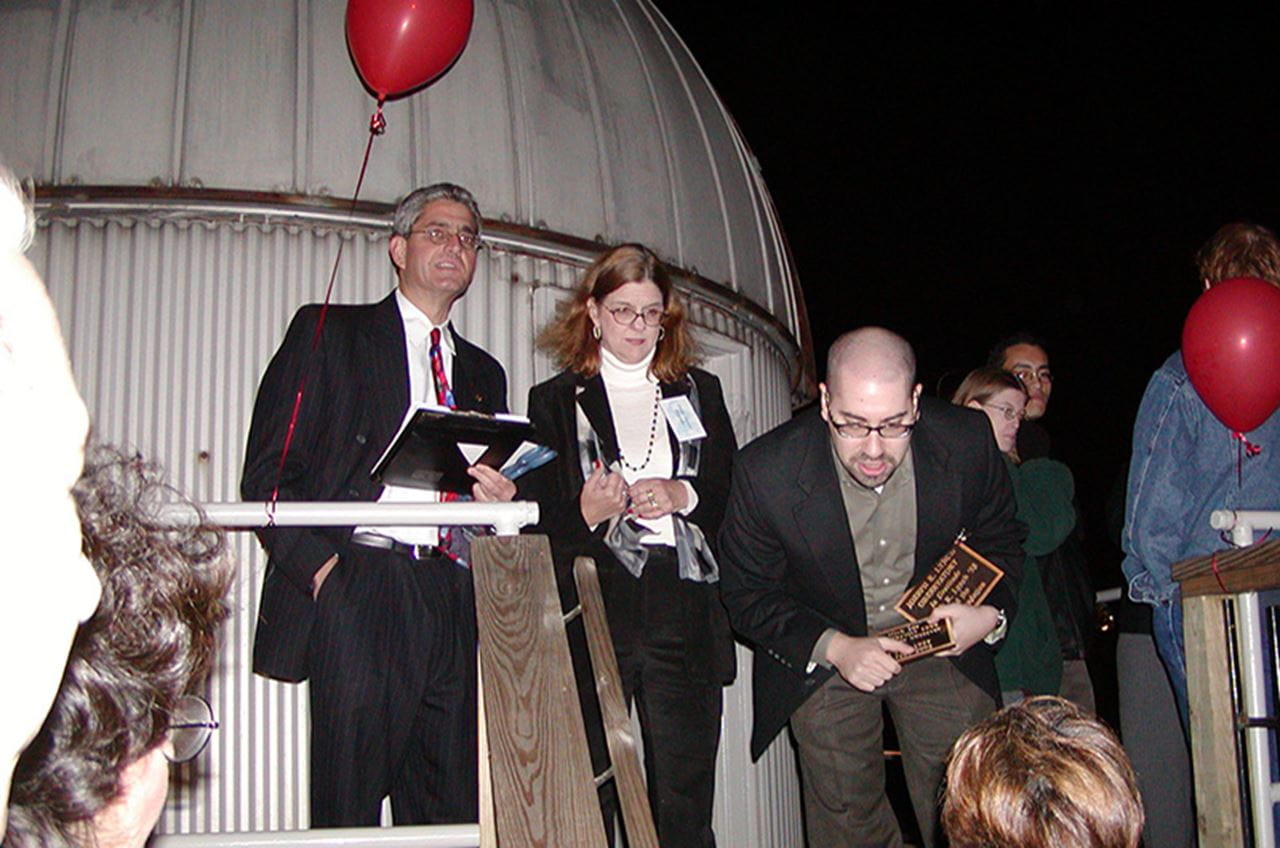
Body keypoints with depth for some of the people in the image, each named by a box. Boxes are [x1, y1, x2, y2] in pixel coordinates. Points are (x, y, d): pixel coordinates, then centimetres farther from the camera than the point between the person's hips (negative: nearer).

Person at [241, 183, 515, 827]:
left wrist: (499, 500, 4)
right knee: (347, 804, -6)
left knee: (454, 809, 2)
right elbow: (266, 472, 1)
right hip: (357, 592, -4)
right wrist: (318, 563, -11)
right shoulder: (328, 333, 10)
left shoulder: (483, 373, 25)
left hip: (453, 600, 5)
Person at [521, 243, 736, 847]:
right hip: (592, 614, -1)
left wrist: (682, 496, -5)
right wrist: (587, 513, -14)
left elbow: (735, 495, 14)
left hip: (684, 613, 2)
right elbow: (536, 520, 6)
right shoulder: (555, 402, 12)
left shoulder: (699, 394, 19)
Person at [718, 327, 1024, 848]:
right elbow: (746, 594, -10)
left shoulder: (966, 441, -18)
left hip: (942, 647, 1)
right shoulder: (767, 471, -24)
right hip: (821, 656, -1)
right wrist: (833, 648, -24)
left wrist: (991, 614, -17)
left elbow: (1000, 541, 2)